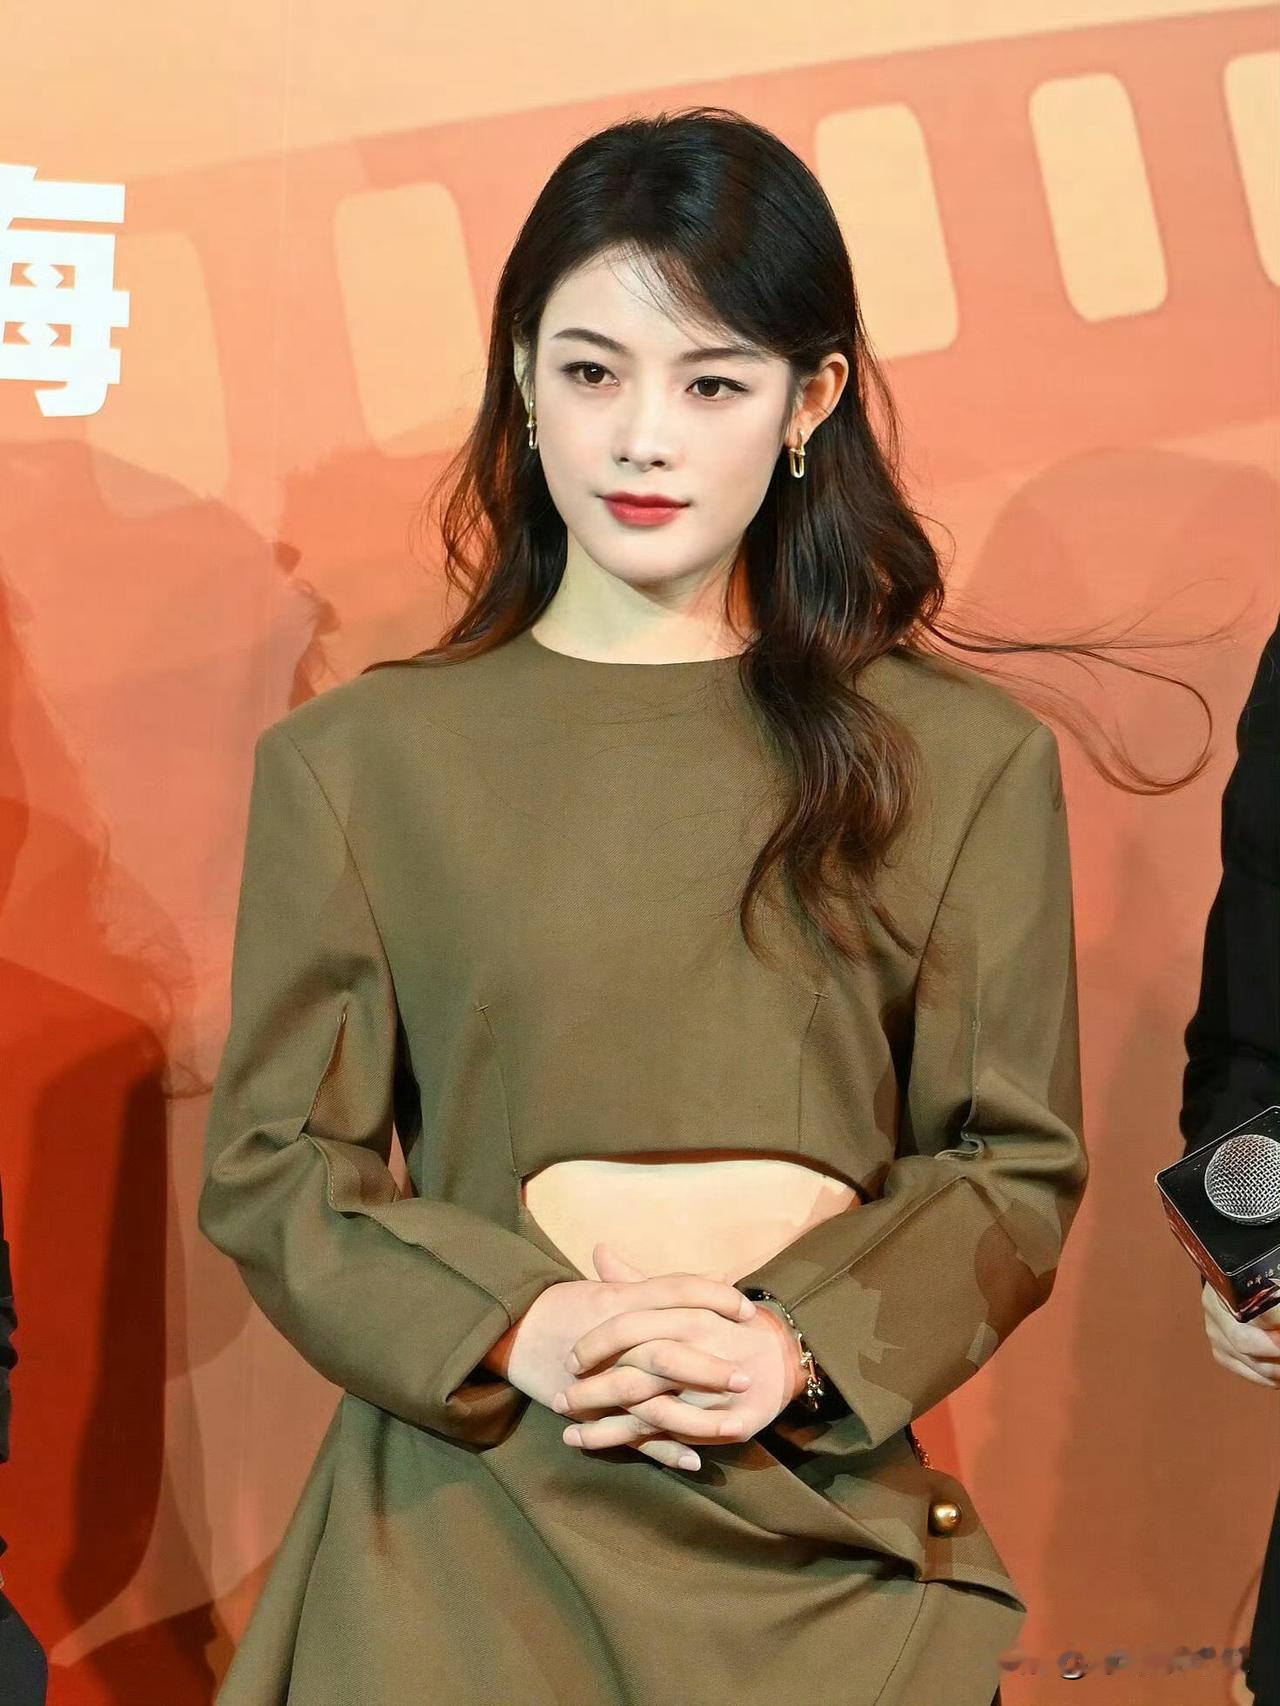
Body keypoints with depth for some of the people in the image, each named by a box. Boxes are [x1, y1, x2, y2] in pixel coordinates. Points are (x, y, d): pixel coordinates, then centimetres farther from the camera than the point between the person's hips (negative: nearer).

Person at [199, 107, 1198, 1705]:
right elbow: (270, 1167, 2)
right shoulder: (352, 759, 1)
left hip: (827, 1501, 1)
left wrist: (806, 1343, -13)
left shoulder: (968, 761, 2)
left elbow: (1019, 1162, 4)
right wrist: (519, 1327, -14)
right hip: (471, 1499, 0)